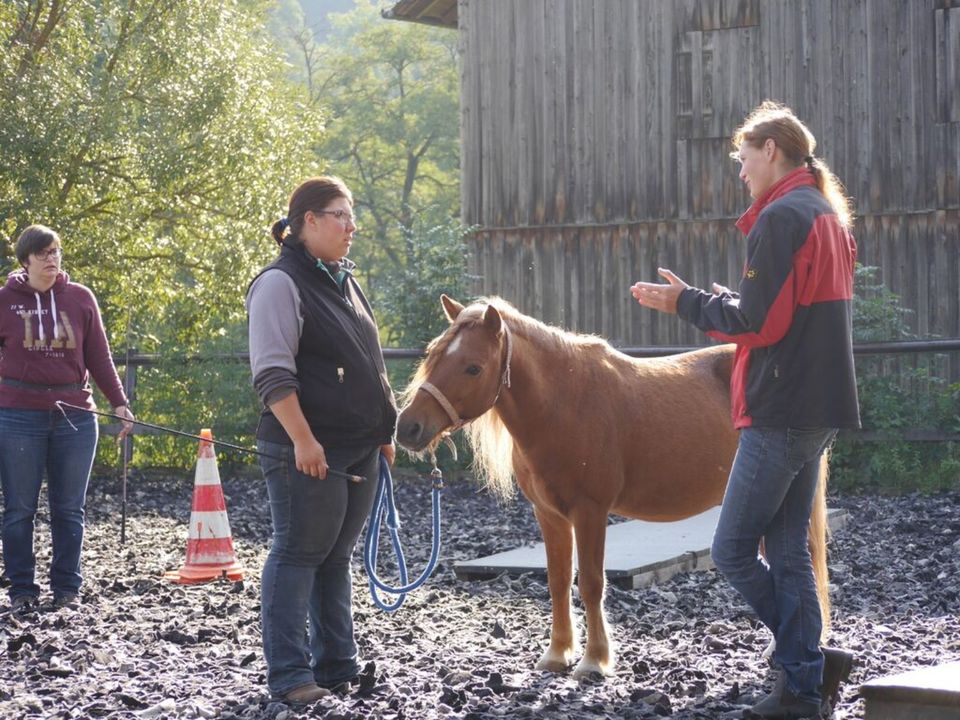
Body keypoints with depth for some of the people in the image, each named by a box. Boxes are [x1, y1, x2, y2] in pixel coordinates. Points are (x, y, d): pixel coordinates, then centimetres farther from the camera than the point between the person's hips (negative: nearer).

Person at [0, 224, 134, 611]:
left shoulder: (80, 298, 6)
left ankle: (67, 590, 13)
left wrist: (119, 402, 0)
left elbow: (99, 358, 8)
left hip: (75, 417, 2)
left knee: (69, 509, 6)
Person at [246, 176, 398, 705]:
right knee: (298, 554, -4)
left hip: (359, 450, 9)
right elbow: (273, 374, -19)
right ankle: (288, 674, -1)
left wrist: (384, 431, 21)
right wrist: (303, 440, -25)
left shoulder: (343, 283, 17)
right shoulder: (281, 283, -11)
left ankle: (337, 665, 19)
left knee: (335, 558, 13)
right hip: (307, 452, -9)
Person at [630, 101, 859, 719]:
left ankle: (809, 660, -4)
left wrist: (689, 303, -6)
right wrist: (727, 304, 16)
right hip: (821, 411, 10)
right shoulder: (830, 216, 17)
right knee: (788, 551, 11)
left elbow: (759, 324, -19)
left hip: (780, 413, -10)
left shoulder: (780, 219, -14)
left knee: (733, 550, -3)